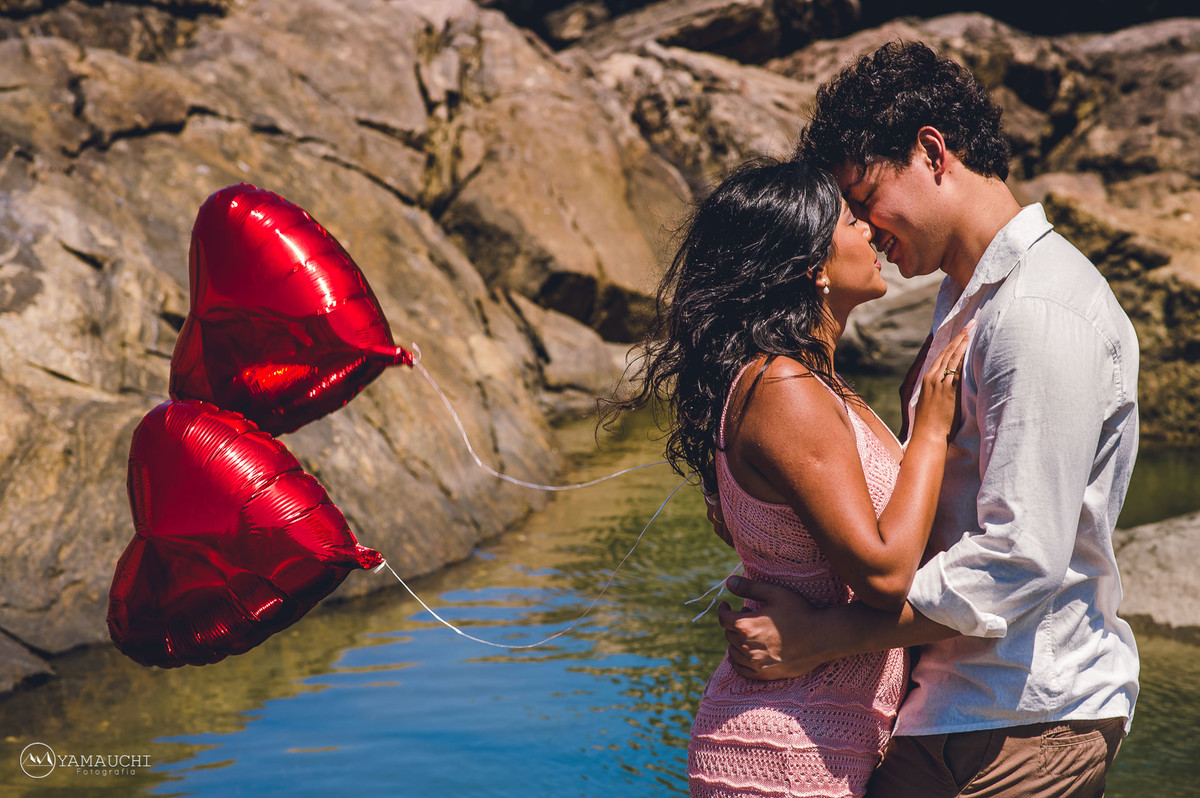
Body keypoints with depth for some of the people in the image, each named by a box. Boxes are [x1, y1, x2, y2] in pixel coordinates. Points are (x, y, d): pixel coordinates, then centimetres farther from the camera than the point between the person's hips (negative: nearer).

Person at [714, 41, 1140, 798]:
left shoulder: (1043, 312, -19)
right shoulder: (967, 294, 14)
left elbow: (1020, 558, -24)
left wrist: (820, 637, -19)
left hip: (1029, 721, -9)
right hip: (957, 700, 9)